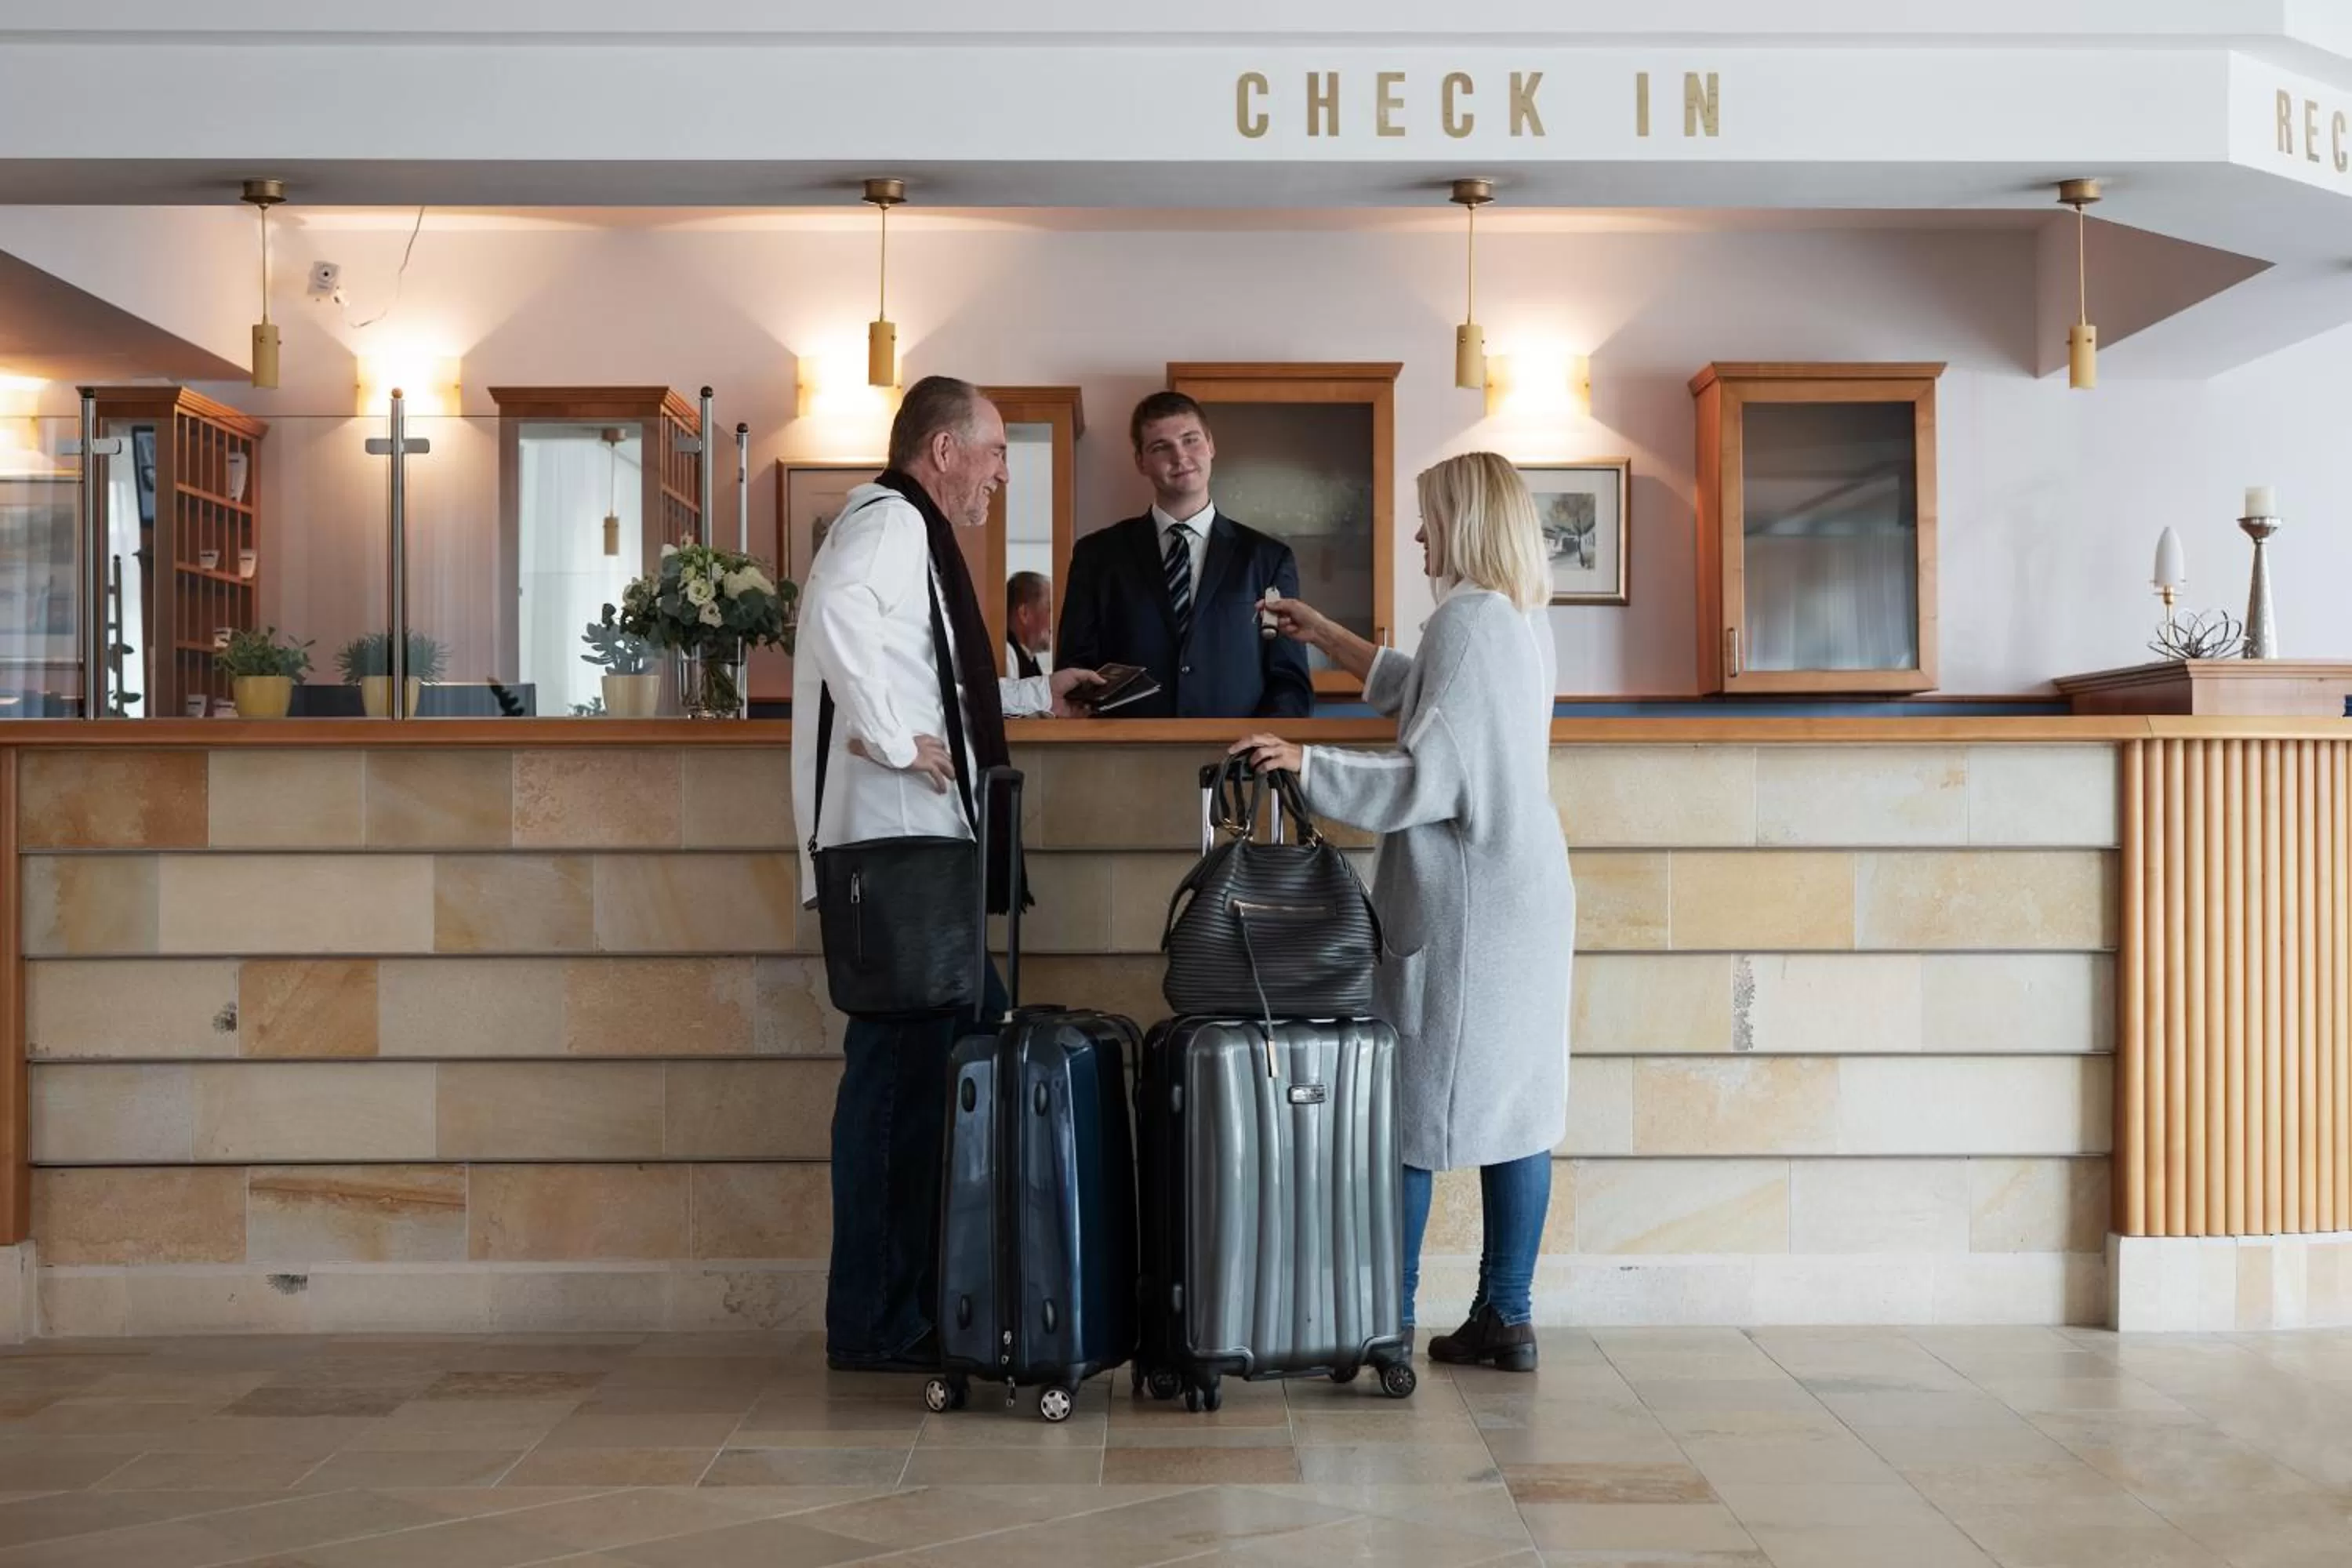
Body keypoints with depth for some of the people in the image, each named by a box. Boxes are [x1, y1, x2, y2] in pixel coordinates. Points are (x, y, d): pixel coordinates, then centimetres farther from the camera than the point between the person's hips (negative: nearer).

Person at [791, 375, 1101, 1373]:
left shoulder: (910, 530, 24)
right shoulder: (890, 521, -8)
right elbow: (837, 614, -30)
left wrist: (1034, 695, 35)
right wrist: (893, 739, -25)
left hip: (922, 850, 10)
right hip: (893, 840, -10)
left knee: (945, 1051, 12)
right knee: (901, 1064, -6)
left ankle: (920, 1299, 20)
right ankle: (876, 1322, 2)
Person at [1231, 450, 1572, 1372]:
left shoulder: (1468, 621, -14)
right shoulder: (1524, 622, 14)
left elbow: (1430, 780, -19)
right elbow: (1426, 697, 27)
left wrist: (1306, 766, -19)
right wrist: (1326, 636, 31)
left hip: (1459, 905, -9)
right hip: (1529, 893, 9)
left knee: (1406, 1103, -1)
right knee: (1516, 1103, 8)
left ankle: (1387, 1321, 5)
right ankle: (1506, 1316, 13)